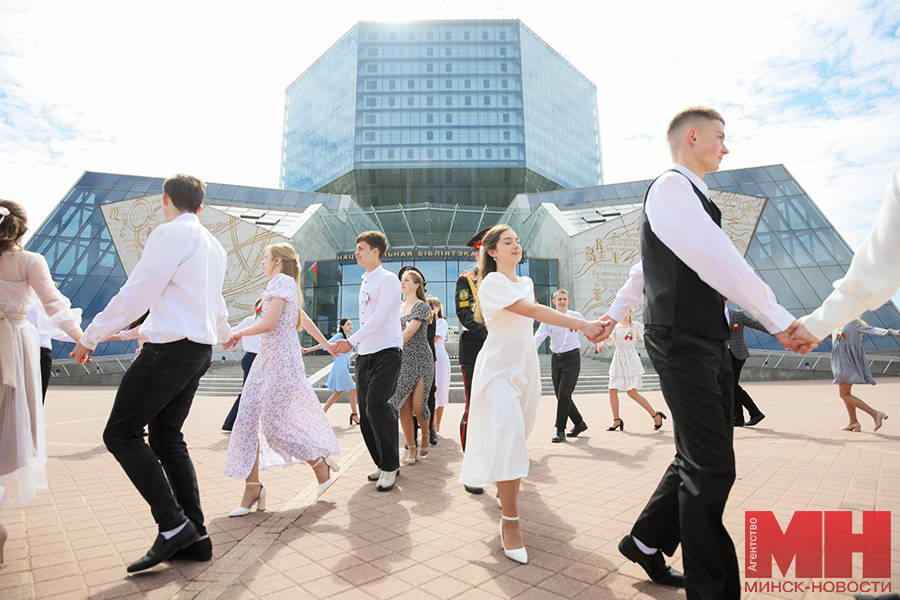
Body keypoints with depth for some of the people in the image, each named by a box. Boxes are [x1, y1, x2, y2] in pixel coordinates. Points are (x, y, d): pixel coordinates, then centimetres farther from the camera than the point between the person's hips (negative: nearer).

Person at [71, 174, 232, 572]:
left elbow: (136, 294, -12)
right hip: (199, 351, 9)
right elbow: (215, 301, 33)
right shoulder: (215, 246, 19)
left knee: (121, 433, -2)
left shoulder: (171, 234, -8)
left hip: (170, 349, -9)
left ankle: (174, 525, -5)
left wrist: (90, 337, -1)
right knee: (166, 438, 11)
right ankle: (195, 537, 13)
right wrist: (223, 333, 51)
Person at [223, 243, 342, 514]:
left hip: (282, 359, -10)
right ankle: (253, 487, 7)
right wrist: (325, 344, 35)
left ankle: (321, 464, 12)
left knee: (273, 424, -7)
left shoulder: (283, 282, -9)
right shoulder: (282, 284, 21)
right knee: (247, 419, 1)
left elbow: (268, 324, -19)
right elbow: (305, 319, 28)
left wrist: (237, 334, -4)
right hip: (266, 358, 10)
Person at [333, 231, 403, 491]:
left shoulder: (388, 279, -6)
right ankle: (383, 464, 21)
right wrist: (357, 345, 18)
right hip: (365, 353, 8)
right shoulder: (365, 282, 19)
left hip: (387, 351, -8)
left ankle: (390, 465, -2)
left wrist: (352, 341, -20)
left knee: (376, 404, -18)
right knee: (365, 412, 7)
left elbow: (379, 317, -16)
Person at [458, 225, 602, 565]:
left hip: (526, 364, 7)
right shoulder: (492, 282, -10)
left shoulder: (526, 283, 15)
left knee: (519, 433, 12)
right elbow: (532, 311, -22)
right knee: (509, 436, -17)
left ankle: (506, 490, 36)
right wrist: (581, 324, -28)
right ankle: (509, 522, -8)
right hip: (499, 365, -7)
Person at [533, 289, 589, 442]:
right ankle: (579, 423, 27)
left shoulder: (576, 316, 1)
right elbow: (538, 337, -6)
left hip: (572, 357, -3)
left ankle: (560, 430, 0)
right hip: (556, 359, 3)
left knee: (564, 395, -10)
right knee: (560, 395, 7)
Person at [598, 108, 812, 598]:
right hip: (682, 344, -10)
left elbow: (645, 267, 29)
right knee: (710, 469, -5)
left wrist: (615, 313, 34)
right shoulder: (669, 188, -10)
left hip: (708, 342, 10)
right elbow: (718, 260, -20)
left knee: (700, 460, 14)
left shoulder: (692, 195, 23)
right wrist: (780, 321, -16)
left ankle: (645, 542, 31)